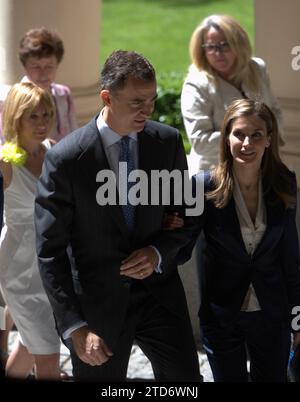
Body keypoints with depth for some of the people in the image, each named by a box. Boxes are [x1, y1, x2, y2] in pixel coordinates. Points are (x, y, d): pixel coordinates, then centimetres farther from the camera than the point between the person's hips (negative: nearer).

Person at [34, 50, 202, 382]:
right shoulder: (64, 159, -15)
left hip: (159, 290, 3)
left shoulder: (167, 141, -4)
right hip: (98, 302, -3)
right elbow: (50, 252, -12)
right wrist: (75, 327, -18)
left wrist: (160, 254, -11)